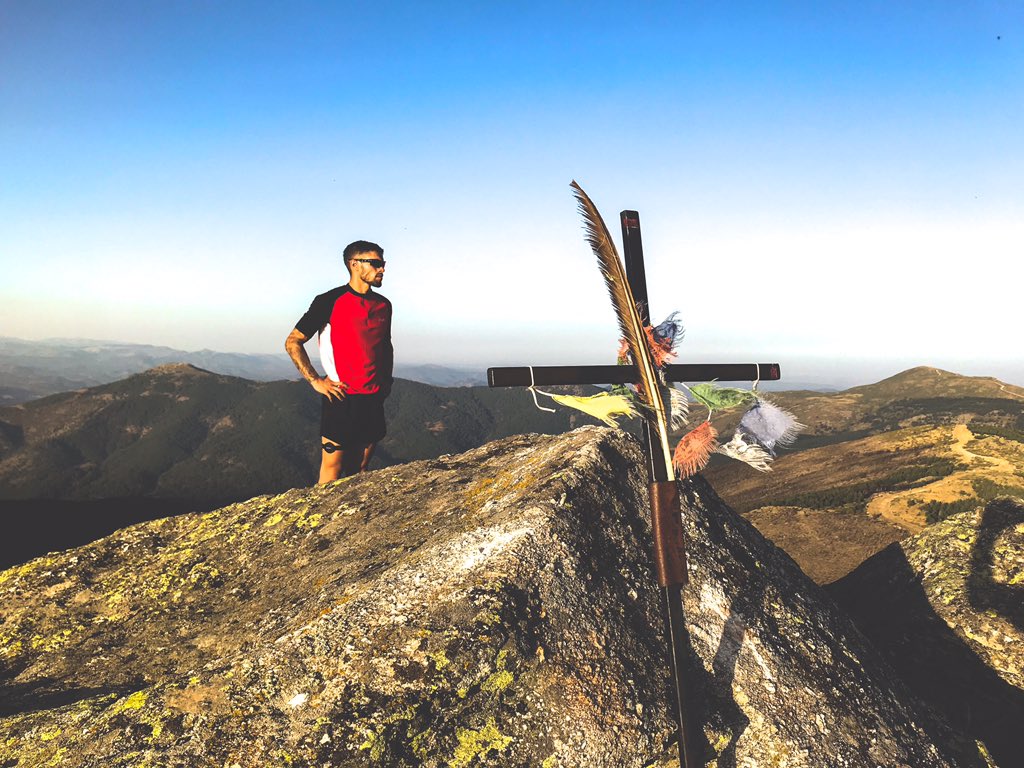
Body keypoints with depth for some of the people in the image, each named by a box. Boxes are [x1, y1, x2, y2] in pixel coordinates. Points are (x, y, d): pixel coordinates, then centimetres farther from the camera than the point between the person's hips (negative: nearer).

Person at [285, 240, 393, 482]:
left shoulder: (383, 305, 11)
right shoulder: (330, 302, -7)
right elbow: (292, 342, -4)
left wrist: (387, 381, 15)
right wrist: (316, 381, -10)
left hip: (374, 399, 5)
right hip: (341, 398, -5)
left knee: (360, 469, 11)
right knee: (333, 467, -1)